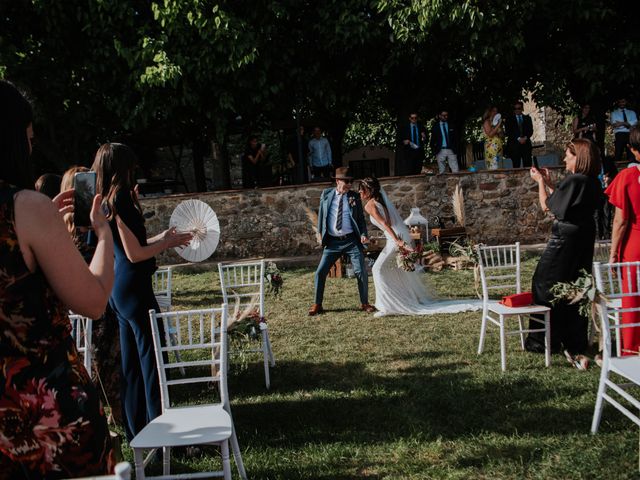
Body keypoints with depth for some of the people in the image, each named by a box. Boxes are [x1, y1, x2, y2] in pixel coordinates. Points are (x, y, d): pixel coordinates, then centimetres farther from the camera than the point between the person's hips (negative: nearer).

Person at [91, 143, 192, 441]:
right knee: (152, 357, -2)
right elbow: (135, 254, -18)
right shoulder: (120, 200, -16)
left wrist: (161, 238, 15)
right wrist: (167, 243, -5)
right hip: (134, 289, -9)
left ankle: (137, 429, 24)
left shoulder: (104, 202, 11)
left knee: (132, 361, 15)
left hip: (119, 290, 9)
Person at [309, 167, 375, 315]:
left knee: (361, 272, -2)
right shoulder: (326, 194, 3)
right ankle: (317, 305, 13)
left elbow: (361, 218, 7)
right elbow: (321, 214, 14)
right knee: (320, 272, 0)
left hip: (352, 241, -1)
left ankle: (364, 303, 16)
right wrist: (320, 233, 9)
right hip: (332, 241, 1)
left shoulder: (354, 197, 2)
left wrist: (363, 234, -7)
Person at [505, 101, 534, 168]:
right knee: (516, 165, -9)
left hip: (526, 144, 2)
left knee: (528, 165, -7)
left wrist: (525, 138, -10)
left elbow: (531, 130, 10)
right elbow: (508, 132, 0)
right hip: (514, 145, -2)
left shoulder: (527, 118, 18)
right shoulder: (509, 119, 10)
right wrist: (518, 138, -11)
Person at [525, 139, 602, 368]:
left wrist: (540, 181, 2)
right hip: (584, 239, 9)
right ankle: (576, 346, 20)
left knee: (546, 285, 3)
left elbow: (547, 205, -11)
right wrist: (549, 183, 17)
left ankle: (544, 341, 9)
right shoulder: (591, 182, 7)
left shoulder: (573, 180, -19)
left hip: (564, 240, -9)